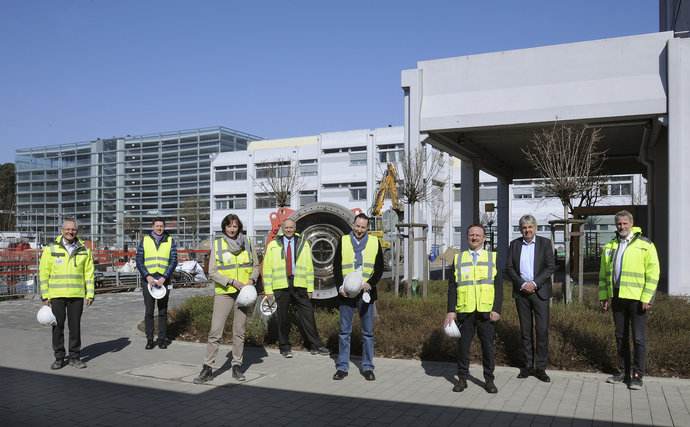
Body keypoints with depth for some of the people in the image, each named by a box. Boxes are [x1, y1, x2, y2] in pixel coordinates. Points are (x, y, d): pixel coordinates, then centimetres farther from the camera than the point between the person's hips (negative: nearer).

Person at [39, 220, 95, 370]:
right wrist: (45, 295, -3)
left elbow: (89, 273, 8)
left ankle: (74, 357, 17)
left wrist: (90, 294, 2)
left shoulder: (83, 250, 6)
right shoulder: (51, 249, 2)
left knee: (75, 326, 5)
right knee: (58, 326, 4)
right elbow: (44, 273, 2)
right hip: (56, 295, -1)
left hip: (77, 295, 1)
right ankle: (59, 358, 16)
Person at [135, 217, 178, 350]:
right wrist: (147, 276, -11)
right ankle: (149, 340, 10)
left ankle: (162, 339, 12)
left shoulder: (170, 241, 6)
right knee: (149, 312, 2)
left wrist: (164, 277, -11)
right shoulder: (145, 240, 7)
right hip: (148, 280, 0)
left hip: (163, 280, 0)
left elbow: (174, 261, 0)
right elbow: (139, 260, 3)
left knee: (163, 312, 5)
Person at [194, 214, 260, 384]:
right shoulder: (217, 244, 1)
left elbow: (256, 266, 14)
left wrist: (251, 280, -5)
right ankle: (207, 368, 2)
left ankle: (237, 366, 17)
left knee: (239, 331, 7)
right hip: (224, 293, -2)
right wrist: (232, 282, -13)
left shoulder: (248, 242, 6)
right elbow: (212, 272, -2)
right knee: (215, 331, -7)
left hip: (243, 293, 2)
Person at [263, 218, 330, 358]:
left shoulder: (303, 244, 10)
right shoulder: (273, 245, 6)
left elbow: (309, 267, 10)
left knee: (308, 315, -1)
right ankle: (285, 348, 17)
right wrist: (268, 290, -1)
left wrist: (310, 288, 4)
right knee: (283, 318, 4)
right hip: (281, 287, -1)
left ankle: (316, 346, 7)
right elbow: (267, 268, 5)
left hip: (299, 286, 1)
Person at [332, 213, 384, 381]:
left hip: (366, 293, 0)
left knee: (368, 332, 6)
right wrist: (340, 286, -8)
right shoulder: (343, 241, 4)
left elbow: (379, 268, 7)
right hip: (346, 293, 0)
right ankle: (342, 367, 16)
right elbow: (336, 267, 5)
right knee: (344, 331, 6)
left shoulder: (374, 243, 5)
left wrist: (370, 283, -10)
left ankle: (368, 367, 17)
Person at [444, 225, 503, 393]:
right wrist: (451, 311, 0)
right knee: (463, 345, 4)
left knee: (488, 346, 4)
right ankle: (462, 378, 17)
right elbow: (452, 286, 8)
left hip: (486, 311, 0)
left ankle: (489, 380, 18)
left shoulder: (493, 258, 9)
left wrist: (497, 310, -5)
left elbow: (498, 286, 5)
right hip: (465, 311, 1)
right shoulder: (458, 259, 10)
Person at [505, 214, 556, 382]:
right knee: (525, 331, 7)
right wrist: (522, 284, -10)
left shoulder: (544, 243, 2)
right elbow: (509, 267, 3)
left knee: (542, 330, -4)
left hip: (540, 291, -2)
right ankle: (527, 365, 15)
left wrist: (534, 283, -13)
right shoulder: (514, 244, 7)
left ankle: (541, 368, 5)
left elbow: (551, 267, -4)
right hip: (521, 292, 2)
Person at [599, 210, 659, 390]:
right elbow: (603, 274, 17)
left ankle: (637, 375, 10)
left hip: (636, 299, -5)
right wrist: (603, 296, 12)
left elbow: (653, 274, -7)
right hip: (617, 298, 5)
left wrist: (647, 298, -13)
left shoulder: (645, 245, -3)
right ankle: (623, 371, 23)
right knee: (620, 336, 12)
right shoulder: (609, 246, 11)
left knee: (639, 338, 0)